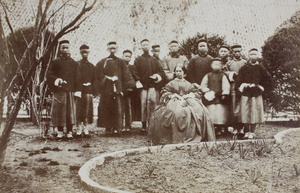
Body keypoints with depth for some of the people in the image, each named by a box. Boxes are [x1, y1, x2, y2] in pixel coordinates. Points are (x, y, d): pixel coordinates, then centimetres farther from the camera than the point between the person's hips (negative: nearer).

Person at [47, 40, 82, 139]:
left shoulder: (74, 63, 13)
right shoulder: (55, 62, 10)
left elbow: (78, 78, 9)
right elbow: (49, 75, 5)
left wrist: (78, 90, -2)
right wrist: (56, 80, -16)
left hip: (70, 90, 1)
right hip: (59, 91, -1)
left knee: (70, 111, -1)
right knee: (59, 111, -2)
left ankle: (69, 132, 4)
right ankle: (60, 132, 5)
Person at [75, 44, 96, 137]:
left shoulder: (91, 66, 15)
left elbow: (94, 80, 13)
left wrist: (94, 92, 5)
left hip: (88, 90, 2)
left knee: (87, 110, 2)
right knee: (78, 109, -3)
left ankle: (85, 128, 8)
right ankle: (79, 128, 2)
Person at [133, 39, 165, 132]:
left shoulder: (154, 60, 18)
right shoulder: (138, 60, 12)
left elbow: (161, 71, 16)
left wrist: (157, 76, -3)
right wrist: (138, 82, -8)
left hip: (153, 86, 1)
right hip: (143, 86, -1)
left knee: (152, 104, -12)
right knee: (143, 106, -7)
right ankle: (144, 124, -2)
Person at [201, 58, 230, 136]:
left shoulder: (223, 76, 8)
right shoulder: (208, 76, 12)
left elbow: (226, 86, 2)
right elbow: (203, 85, 9)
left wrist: (224, 94, -9)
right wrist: (208, 91, -5)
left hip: (220, 97, -1)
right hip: (210, 98, 1)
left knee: (220, 113, -7)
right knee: (211, 113, -3)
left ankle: (220, 129, -3)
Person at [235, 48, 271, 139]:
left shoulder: (261, 69, 7)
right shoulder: (244, 68, 9)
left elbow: (268, 79, 9)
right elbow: (239, 81, 7)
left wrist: (262, 87, 1)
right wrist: (241, 87, -7)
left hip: (257, 94, -1)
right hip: (245, 94, 1)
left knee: (255, 113, -2)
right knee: (245, 113, -1)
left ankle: (252, 132, 6)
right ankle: (246, 132, 9)